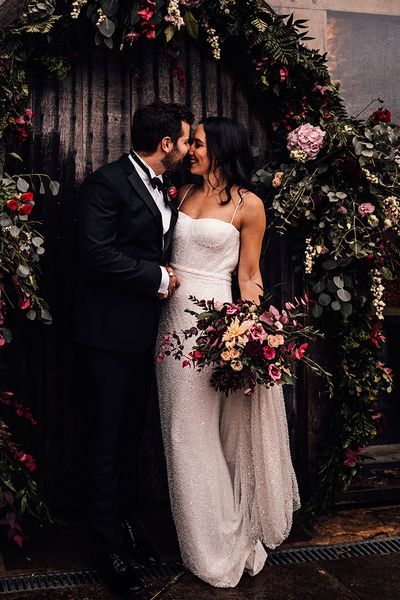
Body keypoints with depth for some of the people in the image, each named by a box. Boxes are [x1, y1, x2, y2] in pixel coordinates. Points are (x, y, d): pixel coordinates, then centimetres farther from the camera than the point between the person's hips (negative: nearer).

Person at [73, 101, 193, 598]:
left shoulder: (159, 189, 13)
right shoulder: (107, 183, -14)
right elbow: (96, 252, -23)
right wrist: (157, 277, -16)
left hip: (142, 332, 8)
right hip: (111, 332, -8)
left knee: (131, 433, 18)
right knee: (107, 440, 4)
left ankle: (122, 517, 35)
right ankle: (110, 543, 17)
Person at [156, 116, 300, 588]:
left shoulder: (248, 204, -4)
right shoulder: (185, 193, 12)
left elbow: (248, 275, -2)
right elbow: (168, 247, 15)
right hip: (173, 315, 6)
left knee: (206, 430, 2)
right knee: (181, 430, 11)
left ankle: (223, 543, 22)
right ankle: (201, 534, 28)